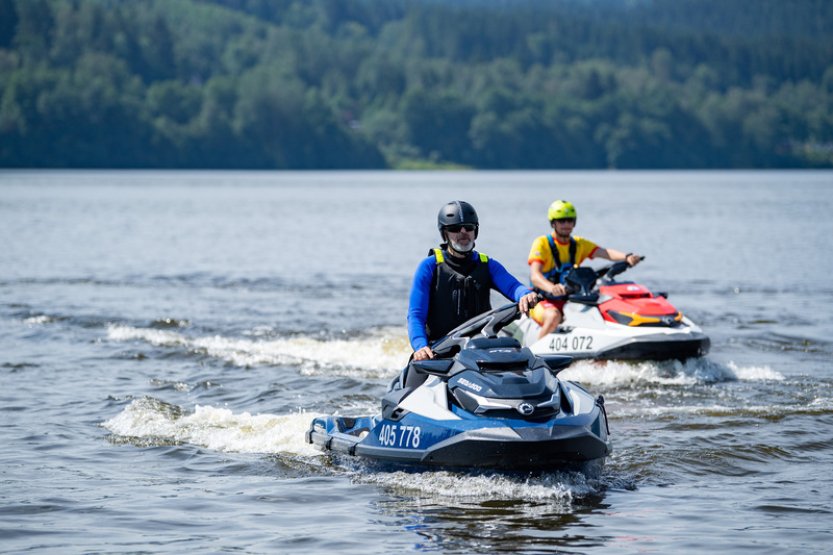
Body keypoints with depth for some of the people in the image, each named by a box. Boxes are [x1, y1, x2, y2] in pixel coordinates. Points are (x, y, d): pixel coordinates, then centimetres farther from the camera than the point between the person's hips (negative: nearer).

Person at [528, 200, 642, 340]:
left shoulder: (579, 244, 10)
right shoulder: (542, 243, -7)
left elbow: (604, 252, -9)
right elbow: (535, 276, -22)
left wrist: (627, 257, -31)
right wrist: (552, 288, -44)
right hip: (544, 302, -5)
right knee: (554, 316, -38)